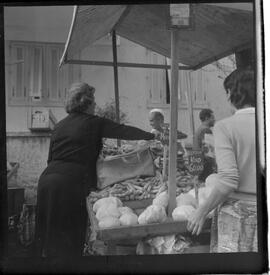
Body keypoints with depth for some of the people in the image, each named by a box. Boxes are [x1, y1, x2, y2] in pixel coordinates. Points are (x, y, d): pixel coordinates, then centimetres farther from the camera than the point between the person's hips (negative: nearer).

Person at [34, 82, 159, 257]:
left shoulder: (60, 125, 16)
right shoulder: (94, 123, 0)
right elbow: (123, 131, 1)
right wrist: (153, 136, 9)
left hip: (47, 178, 6)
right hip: (70, 182, -6)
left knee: (49, 234, 16)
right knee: (69, 239, 4)